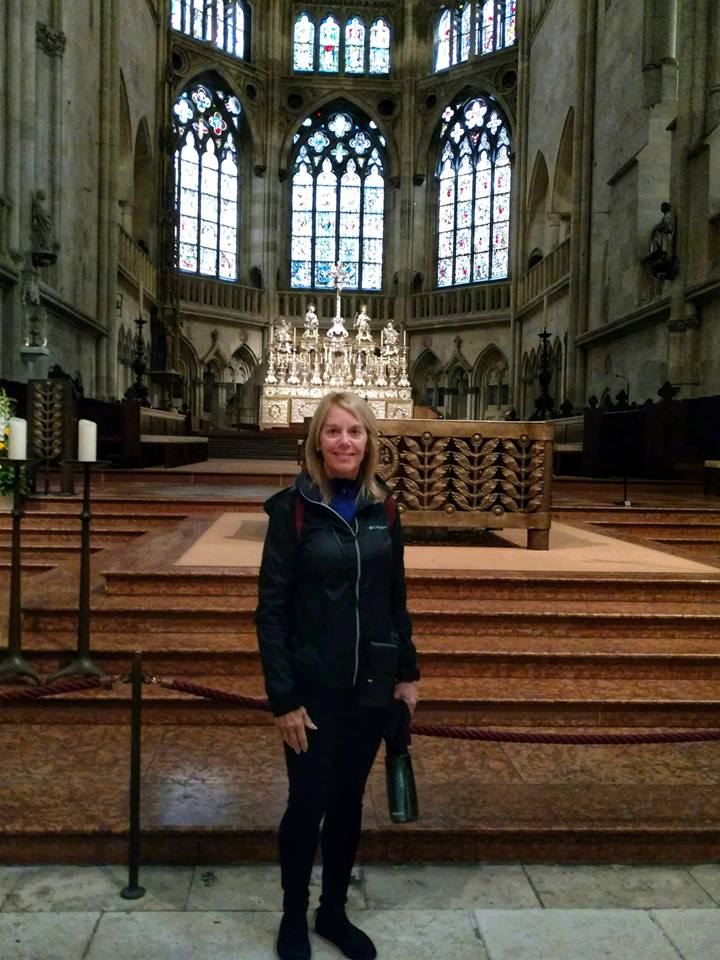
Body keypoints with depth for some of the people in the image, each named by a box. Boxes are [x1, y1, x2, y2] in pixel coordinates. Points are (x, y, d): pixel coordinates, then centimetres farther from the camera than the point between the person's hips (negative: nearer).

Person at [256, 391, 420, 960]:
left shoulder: (383, 509, 2)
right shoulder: (293, 508, -12)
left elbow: (395, 598, 9)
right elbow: (271, 608, -12)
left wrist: (407, 672, 8)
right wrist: (283, 697, -14)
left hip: (371, 682, 4)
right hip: (313, 683, -4)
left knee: (348, 801, 17)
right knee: (307, 804, 9)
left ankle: (334, 912, 38)